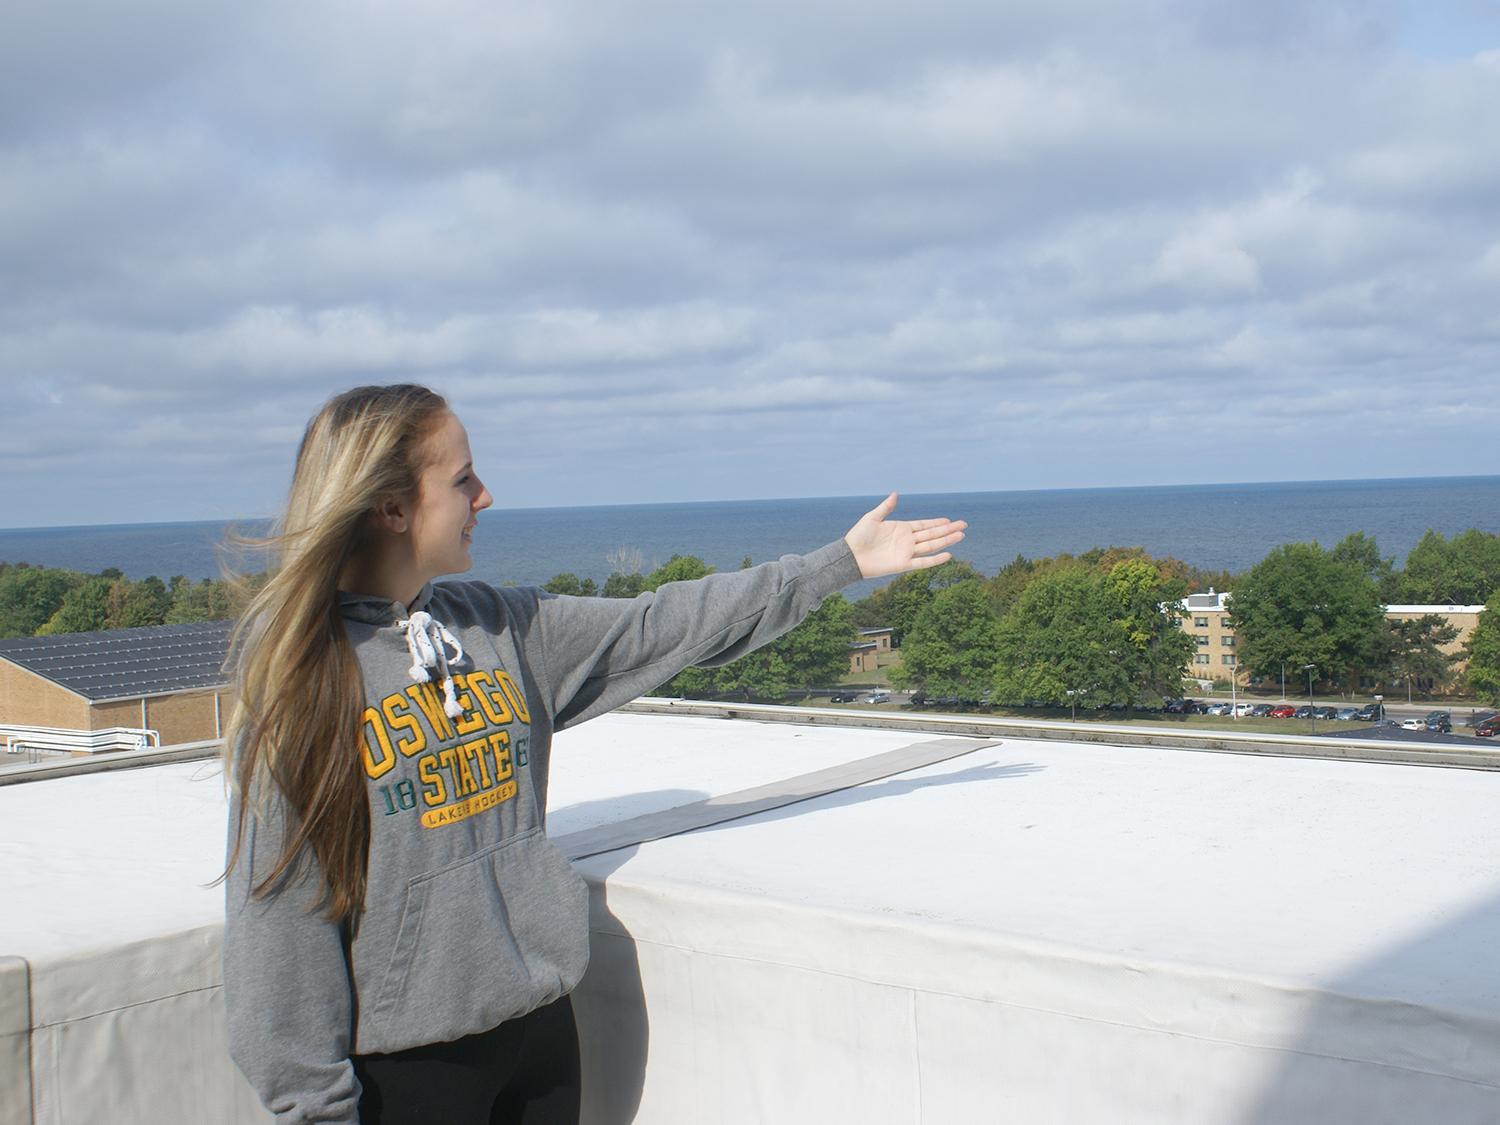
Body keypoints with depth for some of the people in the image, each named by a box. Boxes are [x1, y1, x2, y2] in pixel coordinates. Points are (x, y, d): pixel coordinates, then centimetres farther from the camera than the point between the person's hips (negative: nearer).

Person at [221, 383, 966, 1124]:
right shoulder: (296, 671, -13)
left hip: (540, 1024, 6)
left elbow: (662, 626, 9)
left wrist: (841, 560, 12)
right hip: (404, 1058, -5)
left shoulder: (502, 627, 3)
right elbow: (282, 903, -13)